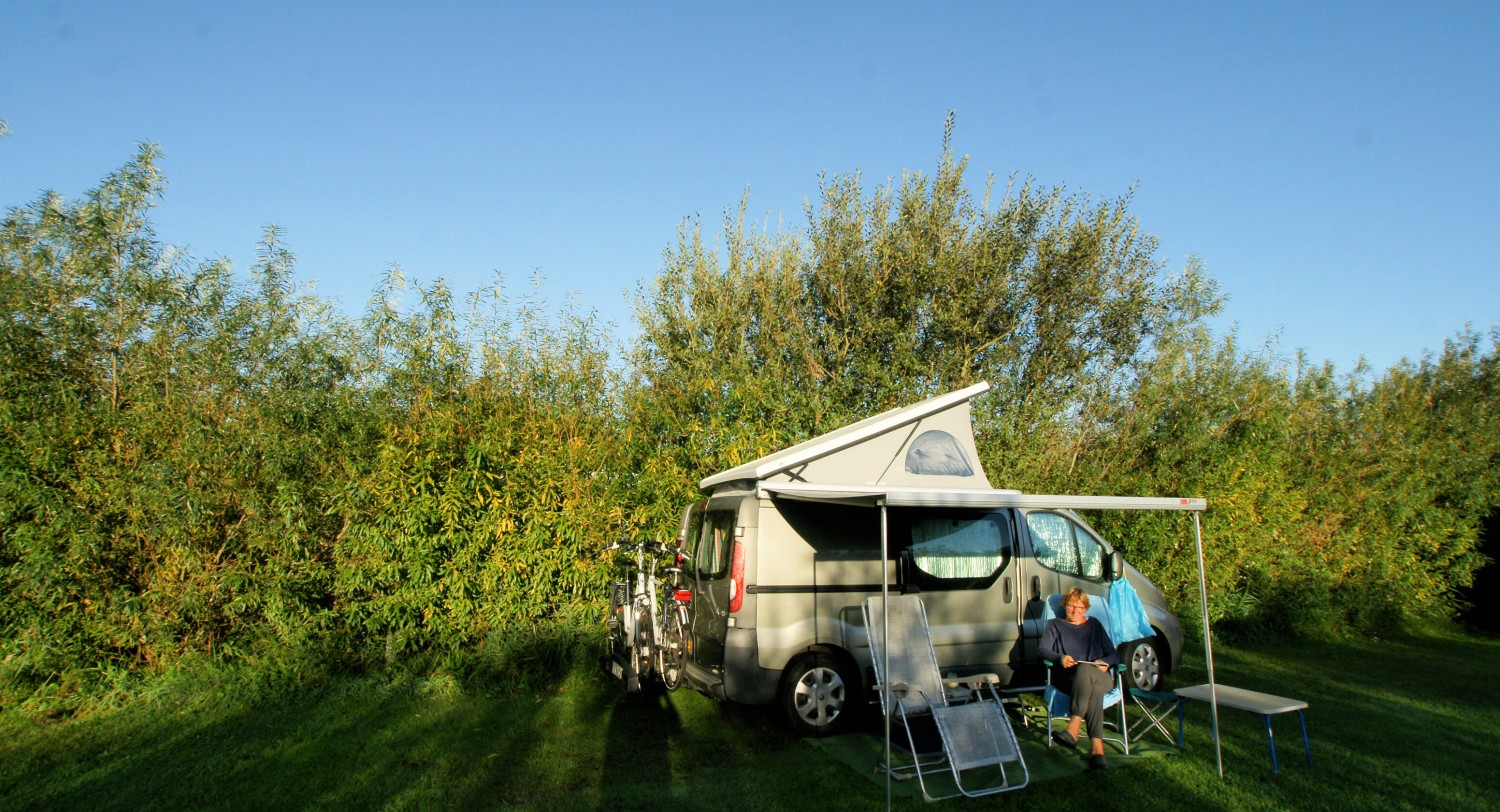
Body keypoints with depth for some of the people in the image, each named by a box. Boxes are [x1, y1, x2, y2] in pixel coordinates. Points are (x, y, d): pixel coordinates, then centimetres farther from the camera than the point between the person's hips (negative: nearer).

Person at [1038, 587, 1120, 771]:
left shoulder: (1094, 625, 29)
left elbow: (1114, 654, 19)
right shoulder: (1055, 625, 26)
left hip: (1100, 677, 1)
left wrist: (1105, 663, -5)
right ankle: (1097, 747, -54)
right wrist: (1060, 658, -16)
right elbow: (1044, 650, 6)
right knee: (1093, 688, -38)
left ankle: (1073, 729, -55)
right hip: (1066, 678, 0)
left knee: (1085, 669, -39)